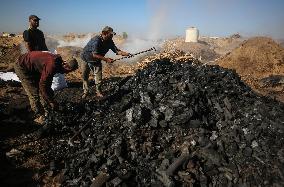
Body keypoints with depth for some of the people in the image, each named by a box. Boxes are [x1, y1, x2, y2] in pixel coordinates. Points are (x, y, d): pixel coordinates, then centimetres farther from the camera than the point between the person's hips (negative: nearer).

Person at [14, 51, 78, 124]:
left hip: (32, 68, 9)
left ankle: (47, 112, 18)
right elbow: (43, 85, -29)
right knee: (34, 93, -9)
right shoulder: (52, 66, -34)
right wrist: (52, 102, -22)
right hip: (22, 67, -9)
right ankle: (39, 116, 4)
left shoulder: (58, 61, -6)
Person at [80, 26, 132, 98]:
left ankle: (98, 92, 15)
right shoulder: (96, 40, -32)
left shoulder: (109, 42, -11)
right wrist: (106, 59, -38)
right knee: (85, 77, 7)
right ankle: (86, 91, 25)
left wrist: (125, 53, -28)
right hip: (86, 59, -4)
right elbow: (94, 55, -36)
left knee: (98, 78, -3)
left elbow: (116, 50, -12)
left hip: (96, 62, 4)